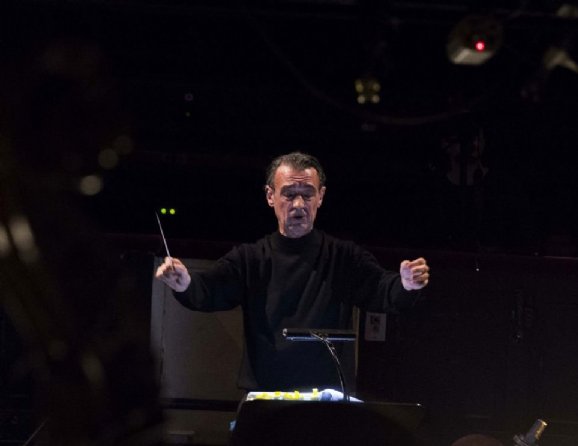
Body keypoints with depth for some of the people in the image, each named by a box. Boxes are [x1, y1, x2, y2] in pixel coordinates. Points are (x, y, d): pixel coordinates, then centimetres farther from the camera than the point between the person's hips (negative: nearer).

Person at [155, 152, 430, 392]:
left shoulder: (345, 258, 4)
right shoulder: (250, 260, 5)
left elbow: (382, 290, -10)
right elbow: (208, 293, -9)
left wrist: (406, 285, -35)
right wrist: (184, 283, -34)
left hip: (329, 399, 0)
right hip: (264, 396, 1)